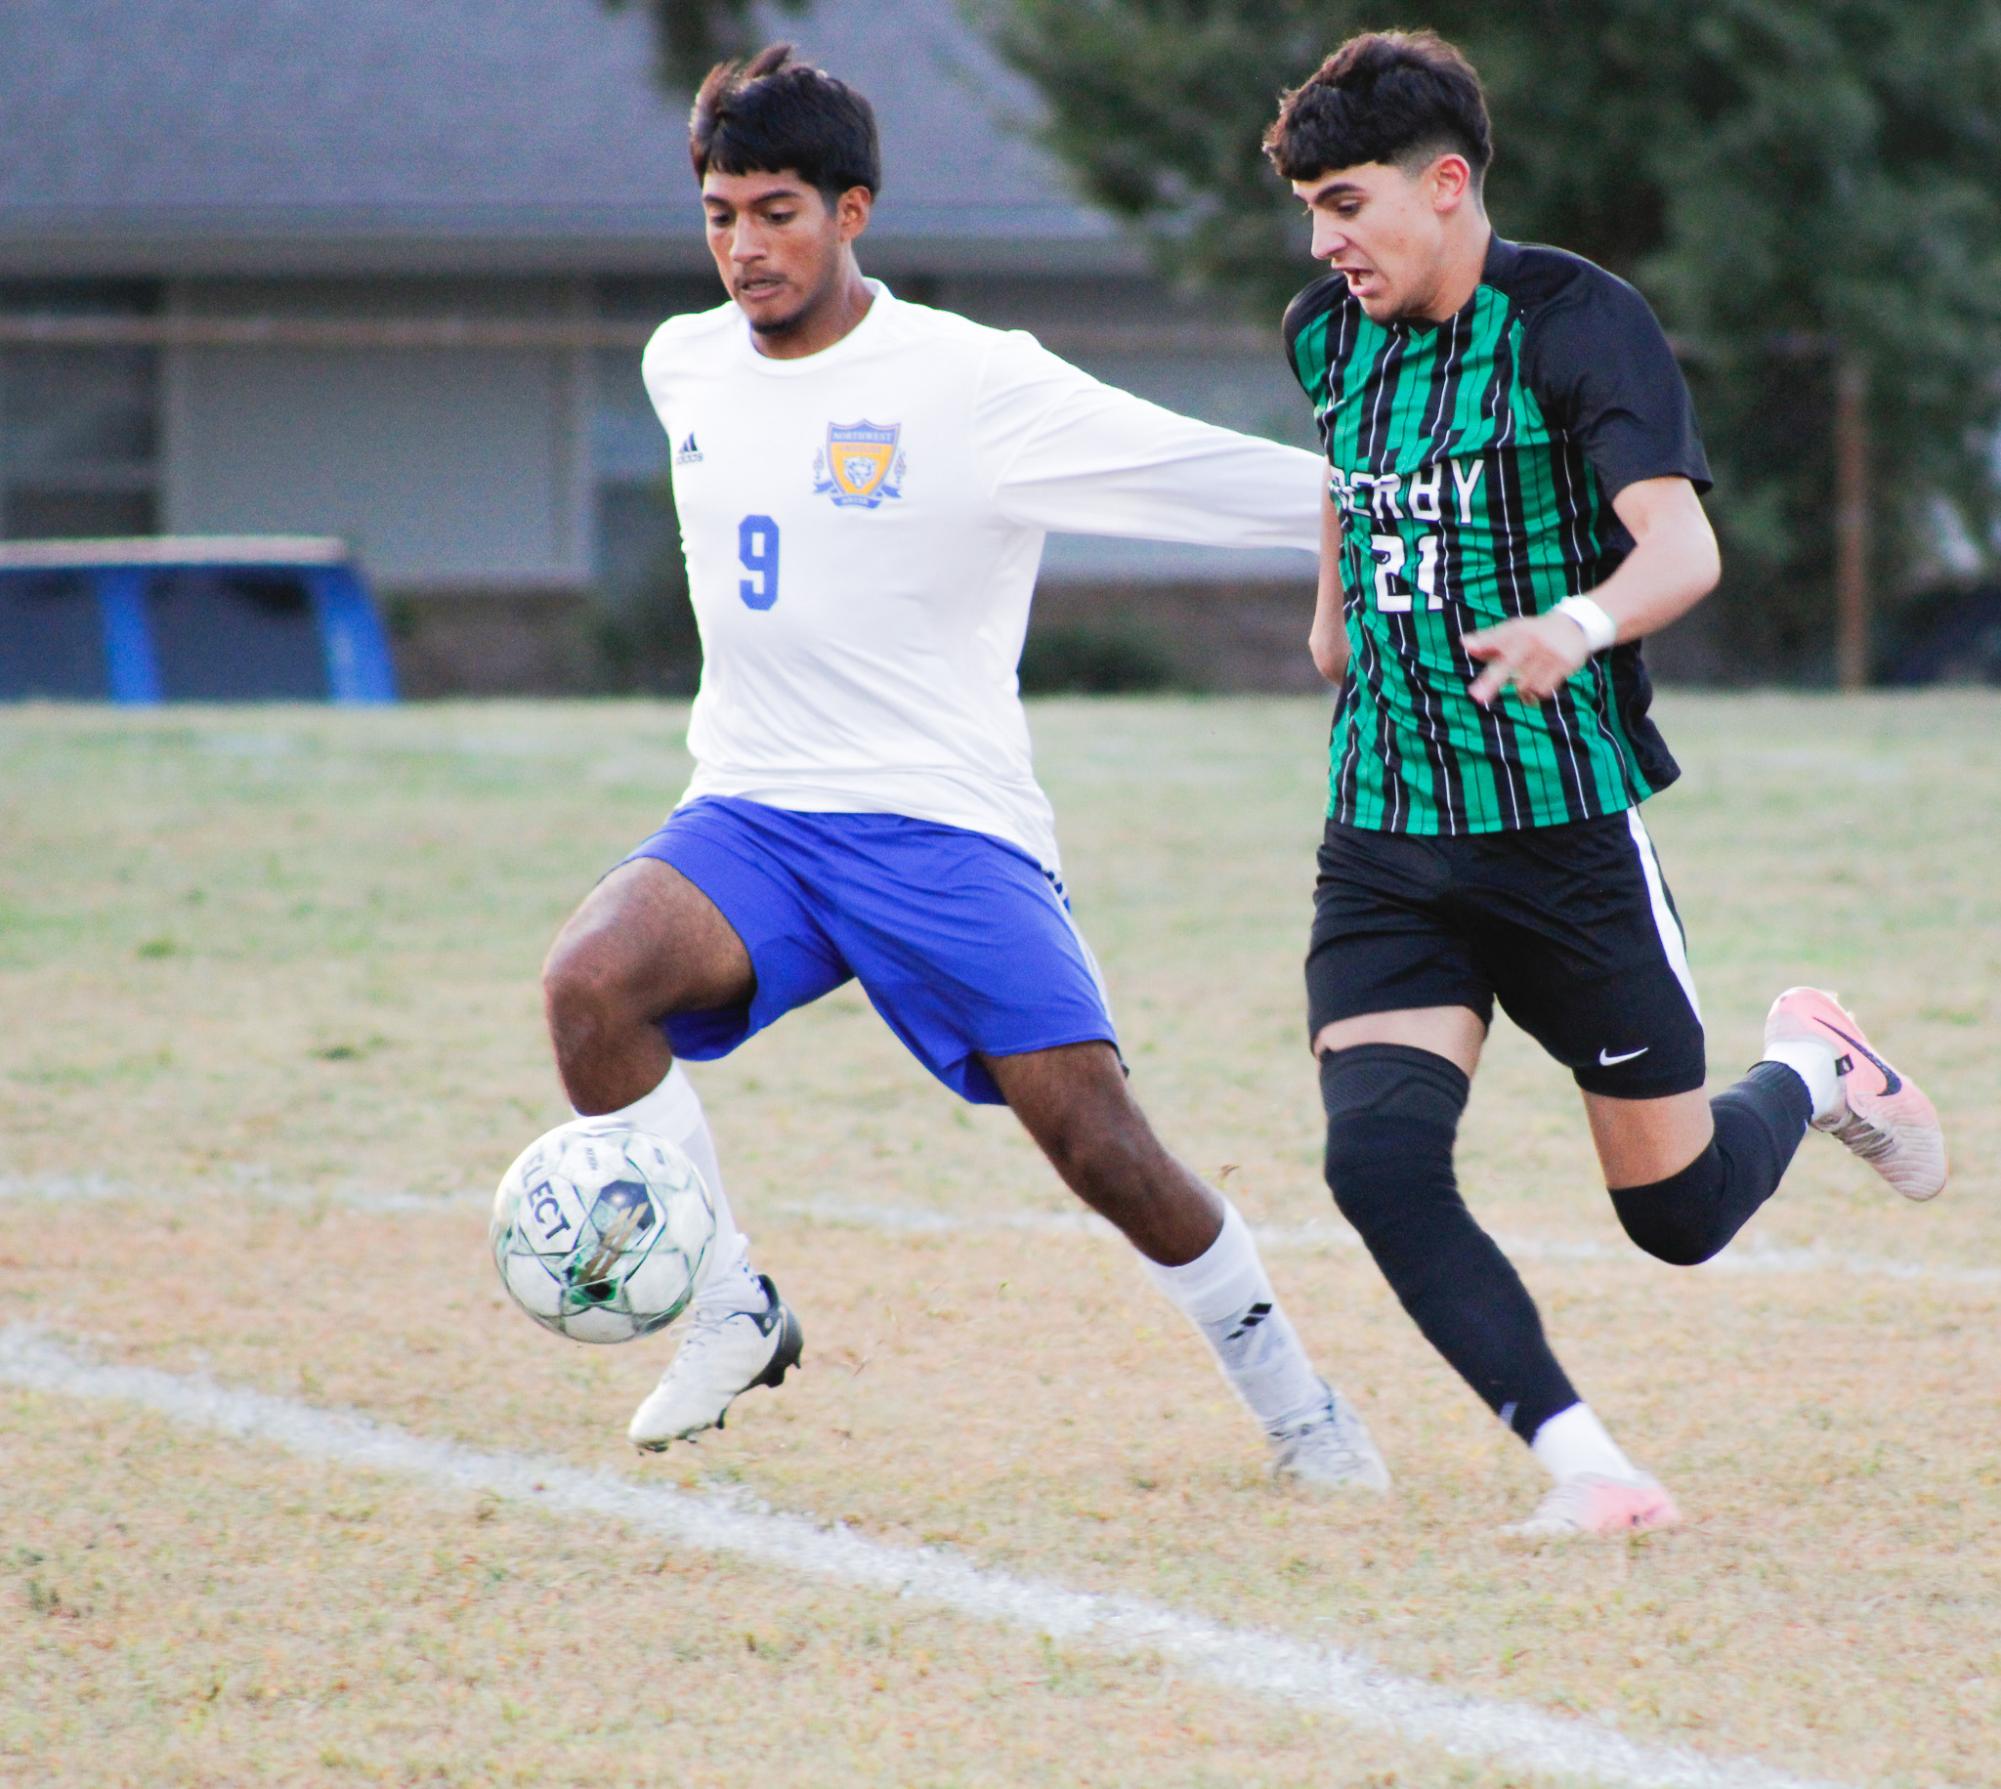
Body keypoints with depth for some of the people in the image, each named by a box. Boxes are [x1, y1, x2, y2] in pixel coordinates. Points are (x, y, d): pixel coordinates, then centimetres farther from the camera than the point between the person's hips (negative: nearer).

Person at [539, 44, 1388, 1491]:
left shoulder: (976, 384, -10)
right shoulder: (684, 367, 8)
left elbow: (1264, 489, -8)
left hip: (944, 824, -4)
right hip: (748, 820, 4)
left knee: (1103, 1146, -11)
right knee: (590, 982, -26)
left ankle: (1294, 1405, 12)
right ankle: (731, 1312, -8)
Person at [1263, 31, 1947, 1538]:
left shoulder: (1579, 322, -13)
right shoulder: (1328, 336, 6)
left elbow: (1683, 547, -27)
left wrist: (1580, 623, -46)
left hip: (1570, 832, -4)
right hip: (1384, 839, 5)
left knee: (1678, 1212, 5)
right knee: (1379, 1158, -20)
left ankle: (1812, 1069, 39)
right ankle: (1586, 1470, -17)